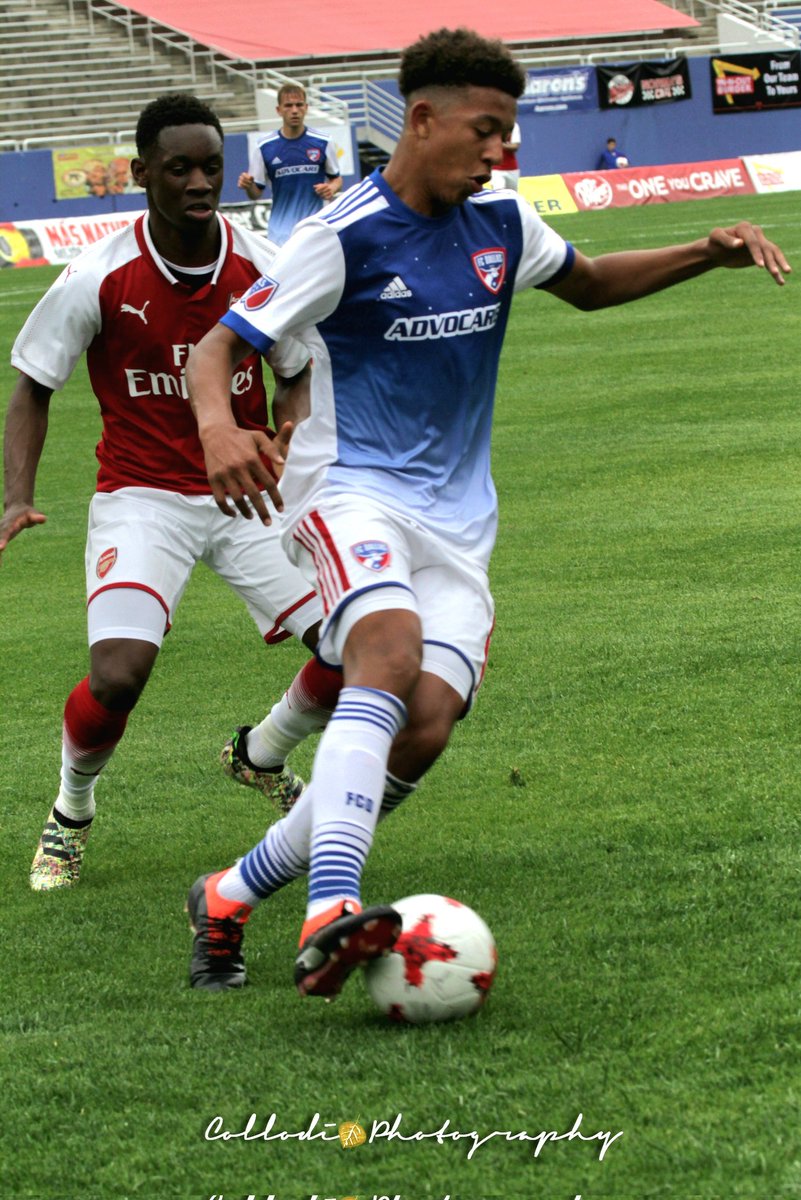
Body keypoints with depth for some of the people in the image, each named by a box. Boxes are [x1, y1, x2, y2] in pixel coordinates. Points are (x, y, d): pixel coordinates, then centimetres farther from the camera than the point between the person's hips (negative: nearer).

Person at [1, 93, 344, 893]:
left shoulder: (262, 269, -6)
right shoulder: (99, 280, -13)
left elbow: (295, 376, 10)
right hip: (143, 498, -3)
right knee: (116, 675, -24)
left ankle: (261, 756, 23)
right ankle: (70, 813, 9)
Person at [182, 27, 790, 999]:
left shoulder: (500, 223, 9)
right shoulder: (345, 236, -9)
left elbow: (587, 284, 29)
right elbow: (215, 348, -10)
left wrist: (708, 254, 13)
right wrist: (218, 426, -33)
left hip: (456, 519, 6)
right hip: (352, 490, -6)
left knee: (426, 724, -14)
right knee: (390, 652, -35)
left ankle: (230, 898, 1)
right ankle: (332, 913, -47)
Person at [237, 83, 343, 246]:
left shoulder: (323, 143, -1)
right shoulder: (264, 147, -2)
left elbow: (336, 178, 12)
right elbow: (256, 193, 4)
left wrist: (331, 189, -10)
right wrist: (248, 186, -19)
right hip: (280, 235, 0)